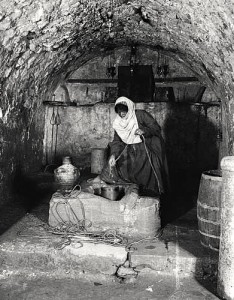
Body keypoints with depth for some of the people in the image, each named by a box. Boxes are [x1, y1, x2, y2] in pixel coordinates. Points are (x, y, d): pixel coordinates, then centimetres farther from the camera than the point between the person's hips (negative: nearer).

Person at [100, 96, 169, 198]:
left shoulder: (141, 115, -10)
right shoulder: (117, 124, 2)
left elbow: (156, 128, -10)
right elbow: (117, 141, -1)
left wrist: (144, 131, -29)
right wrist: (113, 155, -19)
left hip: (147, 146, -4)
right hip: (131, 150, 5)